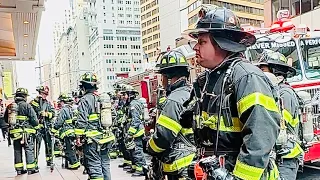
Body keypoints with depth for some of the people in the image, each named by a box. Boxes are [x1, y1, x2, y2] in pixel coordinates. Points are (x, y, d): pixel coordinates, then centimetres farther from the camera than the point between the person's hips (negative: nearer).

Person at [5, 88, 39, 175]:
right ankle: (30, 169, 5)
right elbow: (34, 120, -13)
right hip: (26, 132, -5)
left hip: (14, 132, 5)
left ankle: (19, 169, 19)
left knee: (17, 151, 14)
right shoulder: (27, 106, -11)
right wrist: (36, 123, 7)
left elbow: (6, 120, 15)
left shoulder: (9, 106, 6)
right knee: (29, 150, 3)